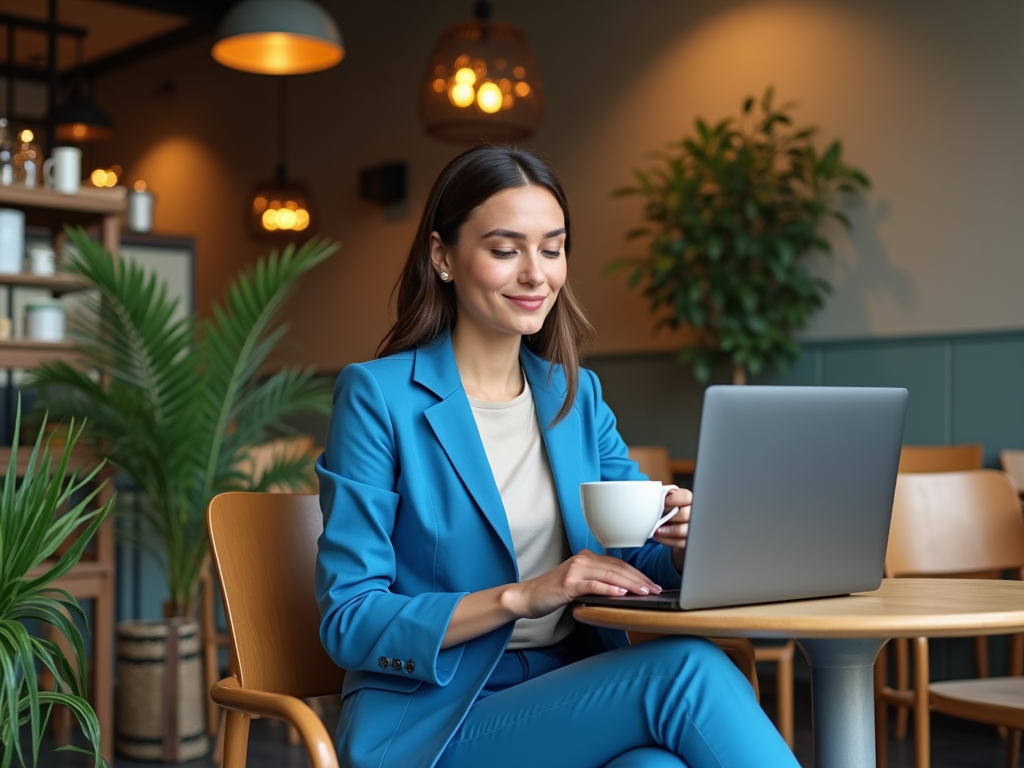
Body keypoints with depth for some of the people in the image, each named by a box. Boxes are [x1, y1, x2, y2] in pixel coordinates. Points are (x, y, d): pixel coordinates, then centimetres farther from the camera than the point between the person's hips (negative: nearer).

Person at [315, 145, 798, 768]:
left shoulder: (578, 395, 12)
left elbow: (646, 562, 12)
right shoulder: (378, 396, -5)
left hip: (576, 700, 5)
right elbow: (349, 622, -10)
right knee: (687, 668, -29)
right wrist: (521, 596, -21)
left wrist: (685, 541, -13)